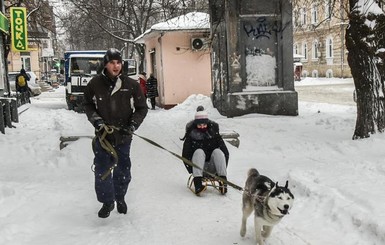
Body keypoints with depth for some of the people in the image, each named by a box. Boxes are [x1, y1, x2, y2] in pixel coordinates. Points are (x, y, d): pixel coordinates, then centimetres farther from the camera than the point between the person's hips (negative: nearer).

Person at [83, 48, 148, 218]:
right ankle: (107, 202, 18)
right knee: (102, 171, -1)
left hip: (123, 136, 1)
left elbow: (142, 108, 3)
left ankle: (120, 198, 36)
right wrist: (95, 119, -7)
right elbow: (87, 105, 9)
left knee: (123, 170, 13)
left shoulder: (131, 85, -5)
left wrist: (133, 124, -11)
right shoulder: (95, 83, -4)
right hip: (103, 134, 0)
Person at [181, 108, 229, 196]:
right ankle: (198, 184, -45)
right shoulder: (192, 135, 2)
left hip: (212, 167, 1)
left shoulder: (213, 133, 7)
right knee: (199, 152, -27)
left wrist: (222, 170, -9)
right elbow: (185, 154, -3)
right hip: (198, 167, -1)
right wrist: (191, 170, -15)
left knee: (217, 151, -23)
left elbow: (225, 152, 2)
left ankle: (223, 182, -37)